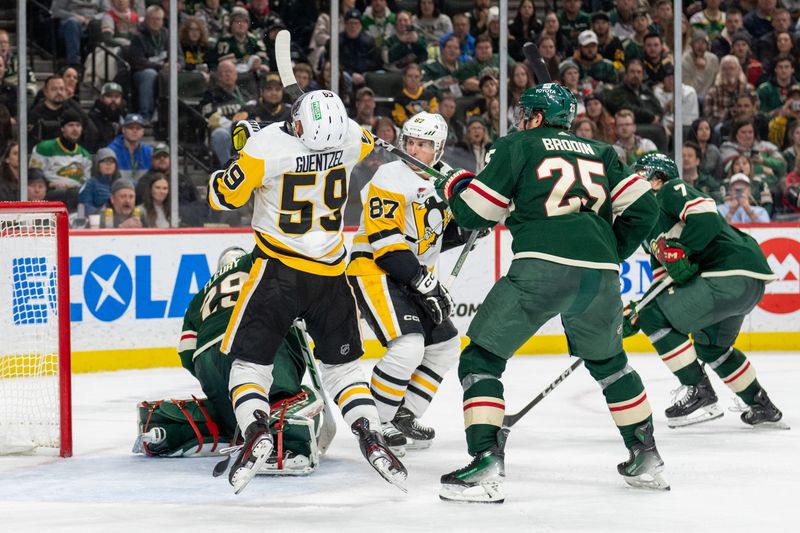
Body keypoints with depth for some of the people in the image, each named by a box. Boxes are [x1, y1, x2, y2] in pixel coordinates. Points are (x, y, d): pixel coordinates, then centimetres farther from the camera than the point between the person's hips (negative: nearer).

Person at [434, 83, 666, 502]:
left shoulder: (518, 146, 13)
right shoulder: (600, 153, 26)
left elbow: (474, 214, 9)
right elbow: (642, 208, 17)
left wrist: (454, 185, 29)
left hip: (543, 266, -5)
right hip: (600, 273, 5)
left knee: (482, 359, 4)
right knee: (608, 362, 29)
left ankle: (486, 462, -11)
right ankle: (647, 460, 32)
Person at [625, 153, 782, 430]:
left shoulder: (672, 190, -2)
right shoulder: (653, 230, 27)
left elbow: (706, 215, -21)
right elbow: (663, 280, 26)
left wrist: (679, 249, -23)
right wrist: (635, 313, 17)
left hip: (733, 274, -11)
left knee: (655, 318, -13)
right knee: (710, 345, 30)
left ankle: (699, 393, -8)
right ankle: (762, 406, 40)